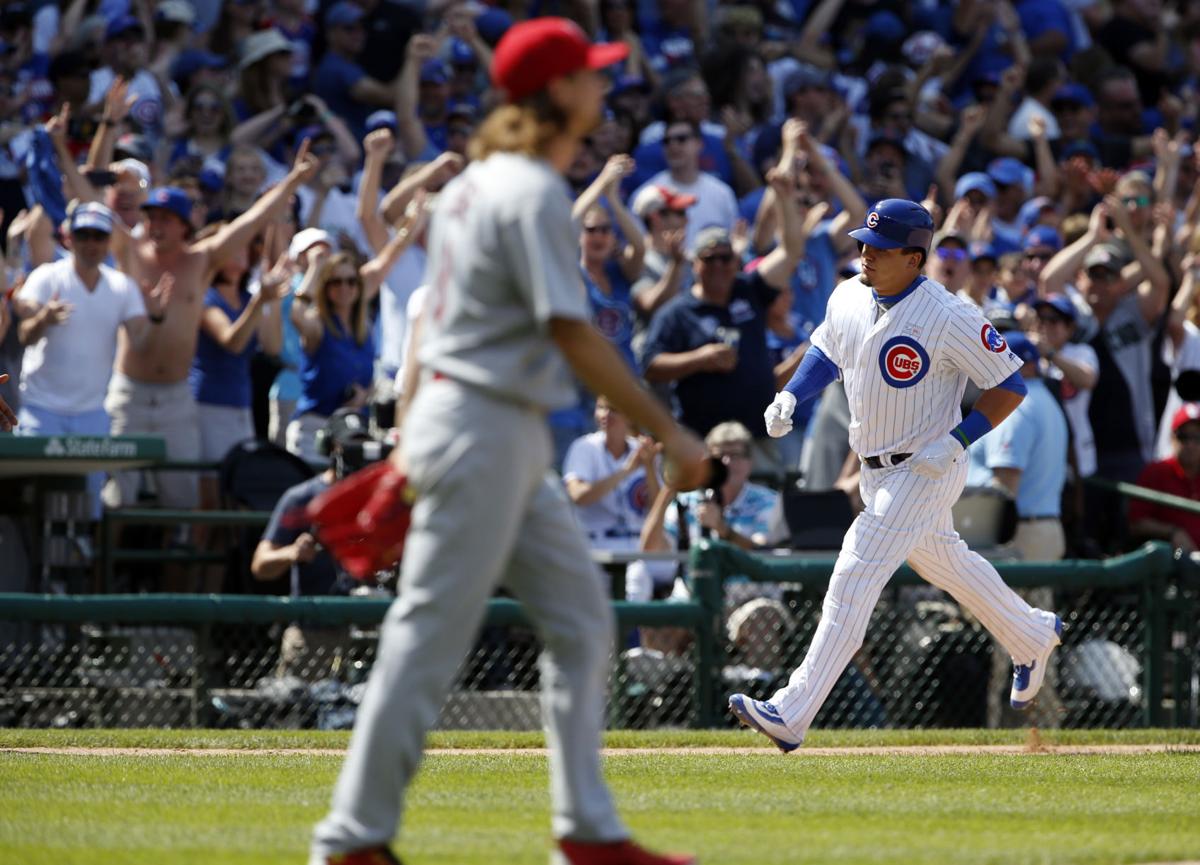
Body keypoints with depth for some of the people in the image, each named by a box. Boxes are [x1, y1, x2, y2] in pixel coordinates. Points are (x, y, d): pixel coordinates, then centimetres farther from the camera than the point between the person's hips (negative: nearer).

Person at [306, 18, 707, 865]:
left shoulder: (479, 182, 14)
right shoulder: (534, 193, -16)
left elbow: (438, 318, 18)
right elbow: (572, 333, -22)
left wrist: (414, 446, 21)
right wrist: (667, 430, -19)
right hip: (486, 431, -10)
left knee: (581, 623, 11)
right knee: (430, 639, -6)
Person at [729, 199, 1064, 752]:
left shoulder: (948, 318, -23)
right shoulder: (848, 299, -2)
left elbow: (1010, 387, -15)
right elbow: (826, 352, 19)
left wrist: (957, 442, -23)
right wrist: (790, 396, 0)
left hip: (924, 472, -8)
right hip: (876, 472, 9)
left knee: (853, 581, -15)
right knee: (944, 563, 26)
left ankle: (792, 715, -18)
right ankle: (1033, 637, 50)